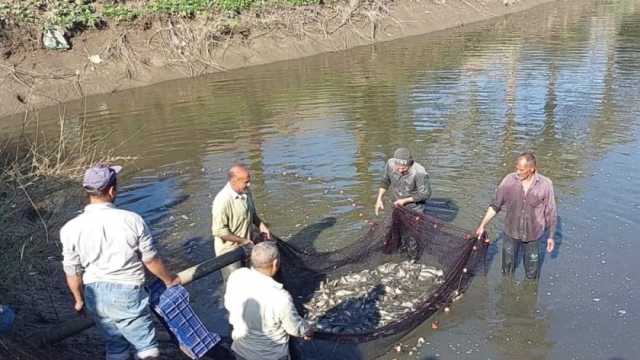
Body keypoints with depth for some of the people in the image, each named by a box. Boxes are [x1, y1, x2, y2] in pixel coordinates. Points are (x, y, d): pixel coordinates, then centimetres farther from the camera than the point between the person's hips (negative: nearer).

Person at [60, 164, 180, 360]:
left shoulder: (71, 228, -9)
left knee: (115, 344, 23)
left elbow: (72, 272, 1)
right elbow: (151, 260, -4)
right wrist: (169, 280, 14)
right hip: (127, 294, -4)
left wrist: (79, 300, 20)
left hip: (95, 295, 4)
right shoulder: (132, 220, -16)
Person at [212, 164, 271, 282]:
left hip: (247, 246, 7)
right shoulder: (222, 201, -28)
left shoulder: (246, 192, -4)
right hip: (230, 251, -7)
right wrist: (242, 240, -22)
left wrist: (261, 226, -1)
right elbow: (219, 231, -25)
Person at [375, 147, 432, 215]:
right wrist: (379, 199, -5)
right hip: (398, 205, 5)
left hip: (414, 208, -4)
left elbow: (425, 194, -21)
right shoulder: (391, 163, -20)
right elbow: (385, 181, 0)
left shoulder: (420, 173, -34)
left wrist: (404, 200, -18)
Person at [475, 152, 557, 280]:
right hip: (511, 232, 1)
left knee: (532, 274, 17)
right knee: (507, 267, 21)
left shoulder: (545, 185, -18)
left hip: (533, 235, -1)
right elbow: (495, 205, -4)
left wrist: (551, 236, 0)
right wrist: (482, 225, -2)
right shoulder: (509, 180, -15)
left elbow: (550, 213, -6)